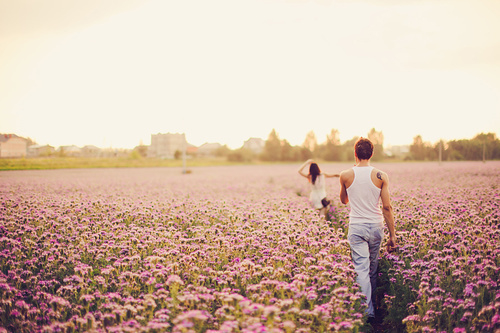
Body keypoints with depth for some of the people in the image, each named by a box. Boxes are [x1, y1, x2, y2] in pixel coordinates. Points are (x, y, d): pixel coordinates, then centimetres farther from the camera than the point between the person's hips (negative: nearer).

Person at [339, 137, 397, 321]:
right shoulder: (381, 176, -7)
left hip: (356, 226, -1)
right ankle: (372, 303, 31)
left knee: (361, 269, -2)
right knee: (373, 268, 17)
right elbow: (387, 207, -7)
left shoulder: (345, 176, -5)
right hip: (376, 226, 2)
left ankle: (367, 310, -9)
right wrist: (392, 235, -1)